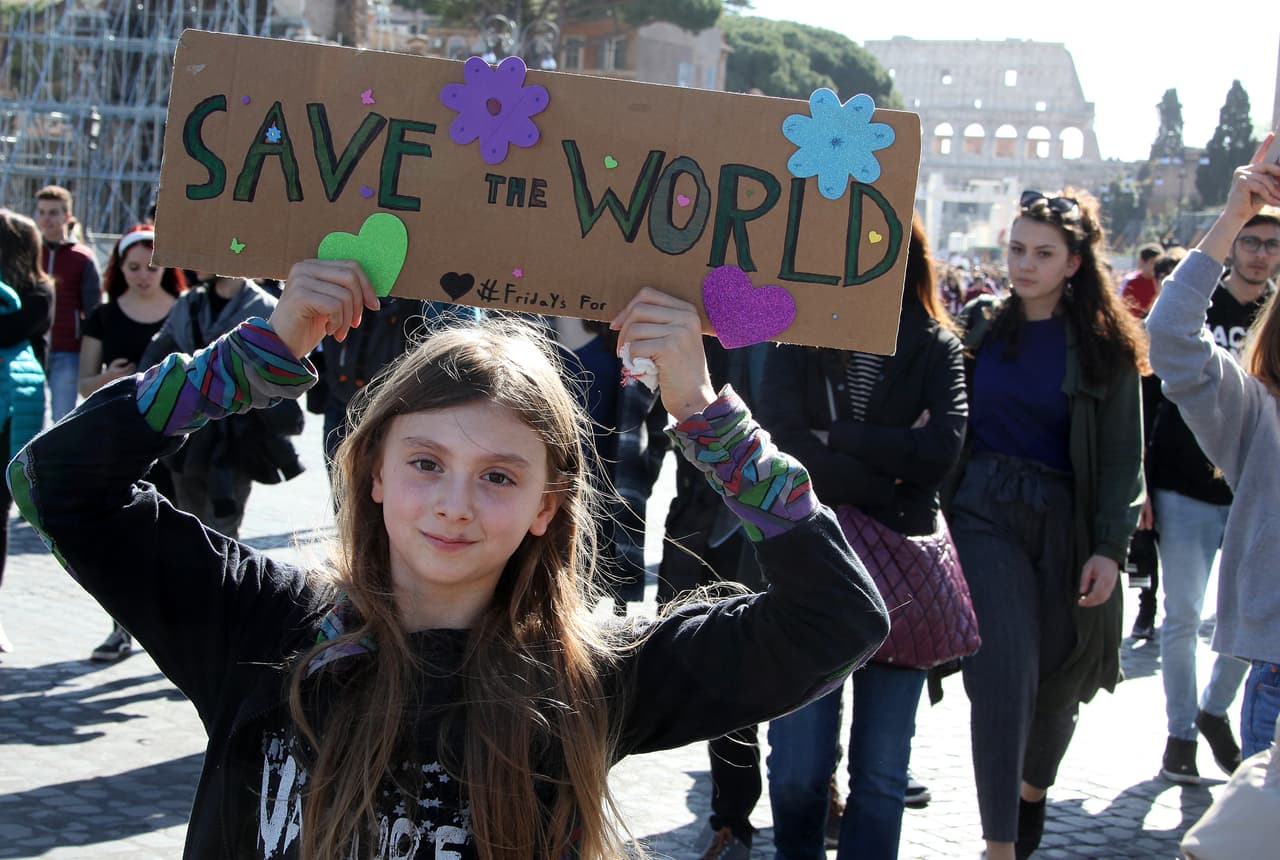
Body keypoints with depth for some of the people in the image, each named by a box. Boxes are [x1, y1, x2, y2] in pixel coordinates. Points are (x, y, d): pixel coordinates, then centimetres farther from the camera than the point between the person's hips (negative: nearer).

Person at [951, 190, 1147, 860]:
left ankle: (1033, 789, 39)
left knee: (1059, 681, 9)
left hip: (1065, 521, 0)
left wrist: (1110, 547, -10)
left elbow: (1123, 454, -2)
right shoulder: (981, 326, 5)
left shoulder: (1104, 345, 0)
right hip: (984, 513, 0)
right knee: (1005, 674, -13)